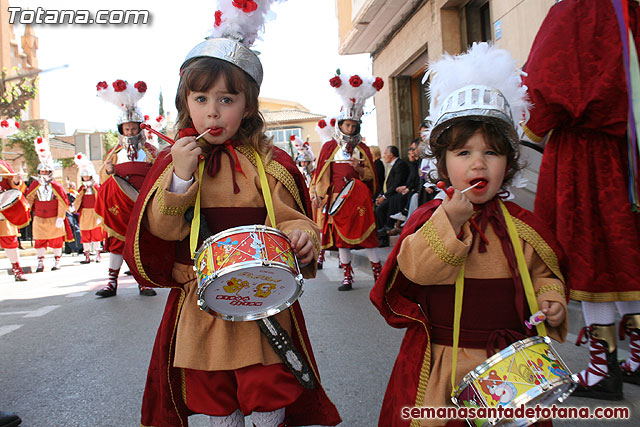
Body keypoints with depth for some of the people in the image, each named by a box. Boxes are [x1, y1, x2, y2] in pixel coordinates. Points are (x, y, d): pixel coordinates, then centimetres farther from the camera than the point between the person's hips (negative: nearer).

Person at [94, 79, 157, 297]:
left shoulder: (149, 150, 13)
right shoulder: (115, 151, 17)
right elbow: (103, 178, 18)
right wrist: (108, 170, -5)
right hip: (118, 202, 2)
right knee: (117, 239, 1)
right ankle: (112, 281, 5)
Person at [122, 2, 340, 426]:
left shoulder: (270, 163, -3)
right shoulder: (174, 160, 0)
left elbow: (290, 219, 0)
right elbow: (161, 229, -5)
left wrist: (301, 235, -23)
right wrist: (180, 179, -18)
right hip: (200, 305, 2)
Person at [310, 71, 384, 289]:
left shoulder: (363, 148, 10)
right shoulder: (329, 147, 8)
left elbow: (371, 175, 9)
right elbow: (320, 173, 8)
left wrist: (360, 169, -11)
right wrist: (315, 194, -1)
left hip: (359, 196, 0)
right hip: (337, 196, 1)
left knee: (366, 232, -6)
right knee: (341, 234, 3)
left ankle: (378, 272, 2)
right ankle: (347, 276, 11)